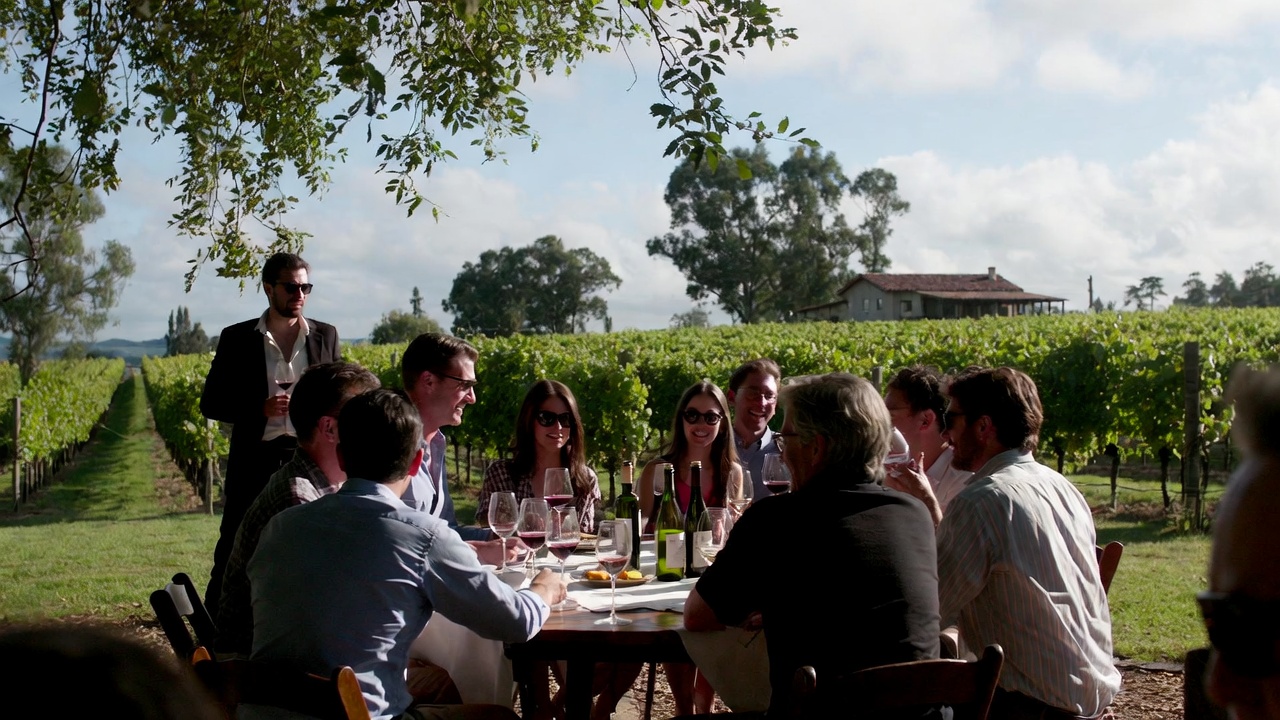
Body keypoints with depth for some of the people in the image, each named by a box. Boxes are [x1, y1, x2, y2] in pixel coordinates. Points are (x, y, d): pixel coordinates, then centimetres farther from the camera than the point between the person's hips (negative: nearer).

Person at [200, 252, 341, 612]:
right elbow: (211, 403, 3)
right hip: (255, 458, -1)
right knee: (234, 548, 3)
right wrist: (259, 409, -14)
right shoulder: (237, 338, 3)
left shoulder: (326, 335, 8)